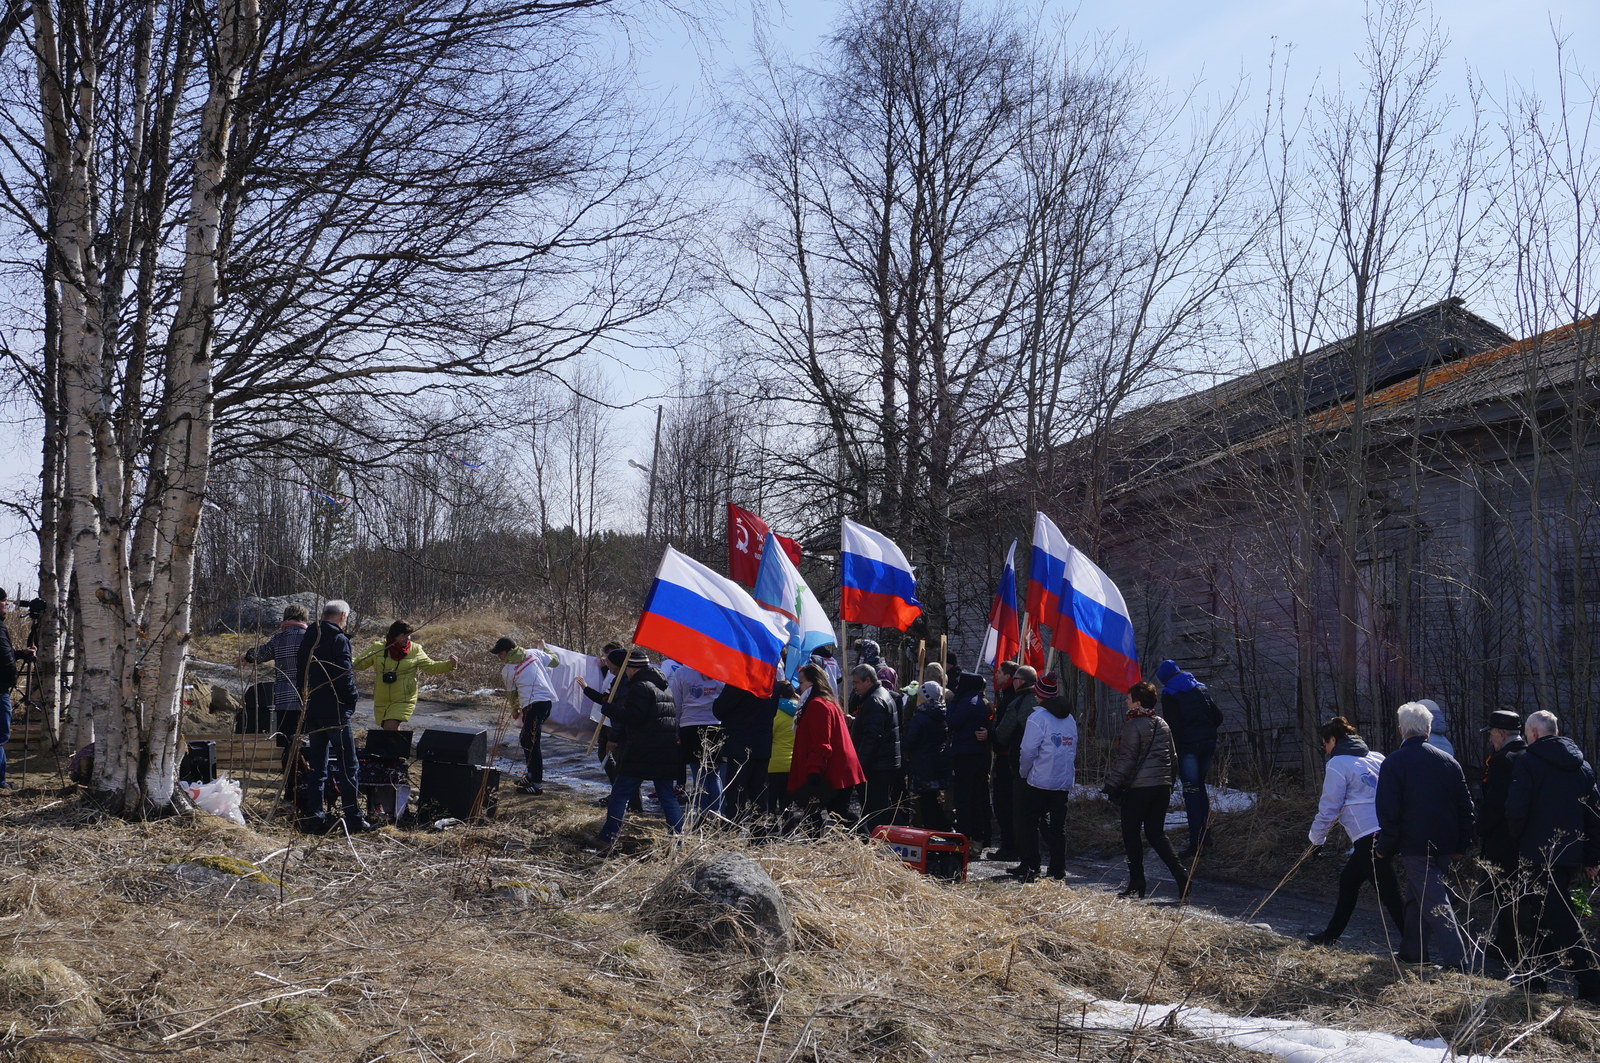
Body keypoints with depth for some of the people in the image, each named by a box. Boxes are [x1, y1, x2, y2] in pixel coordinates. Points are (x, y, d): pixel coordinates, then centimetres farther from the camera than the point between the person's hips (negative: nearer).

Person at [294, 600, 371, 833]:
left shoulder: (308, 639, 11)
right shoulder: (338, 639, -12)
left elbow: (299, 672, 15)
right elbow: (345, 676, -17)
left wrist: (306, 698, 18)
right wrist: (351, 702, -5)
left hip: (311, 710, 7)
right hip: (334, 710, -7)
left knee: (316, 764, 13)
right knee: (348, 765, -2)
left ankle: (313, 817, 12)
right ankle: (353, 818, -3)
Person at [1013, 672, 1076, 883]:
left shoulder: (1038, 717, -11)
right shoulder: (1070, 719, 11)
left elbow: (1028, 751, -13)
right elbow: (1073, 751, 16)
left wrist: (1023, 772, 2)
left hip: (1039, 781, -6)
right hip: (1064, 782, 6)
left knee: (1029, 822, 4)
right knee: (1058, 824, 9)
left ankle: (1030, 867, 2)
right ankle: (1058, 868, 10)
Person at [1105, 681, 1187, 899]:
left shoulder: (1133, 725, -11)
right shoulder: (1163, 725, 13)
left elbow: (1126, 759, -13)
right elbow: (1171, 756, 18)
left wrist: (1113, 784, -8)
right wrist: (1168, 783, 25)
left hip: (1138, 787, -7)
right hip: (1162, 786, 7)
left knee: (1131, 834, 4)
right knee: (1156, 834, 12)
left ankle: (1136, 884, 5)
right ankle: (1181, 876, -2)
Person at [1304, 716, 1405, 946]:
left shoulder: (1337, 765, -6)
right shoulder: (1376, 758, 15)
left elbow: (1329, 808, -5)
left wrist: (1317, 837, 10)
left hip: (1369, 837, -9)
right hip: (1388, 830, 9)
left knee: (1389, 894, -5)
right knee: (1348, 879, 21)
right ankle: (1330, 935, 31)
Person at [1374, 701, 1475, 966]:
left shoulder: (1394, 763, -10)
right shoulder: (1448, 761, 7)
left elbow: (1389, 812, -12)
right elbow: (1465, 807, 11)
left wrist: (1384, 847, -2)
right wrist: (1461, 844, 18)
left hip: (1415, 845, -6)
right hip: (1444, 845, 6)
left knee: (1434, 902, -6)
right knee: (1417, 896, 19)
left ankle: (1453, 959, -14)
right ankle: (1412, 951, 26)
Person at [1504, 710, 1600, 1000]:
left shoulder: (1527, 762, -10)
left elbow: (1516, 810, -17)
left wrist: (1519, 836, 3)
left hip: (1540, 855, -7)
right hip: (1571, 854, 7)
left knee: (1562, 921, -6)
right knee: (1542, 916, 18)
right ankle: (1533, 978, 25)